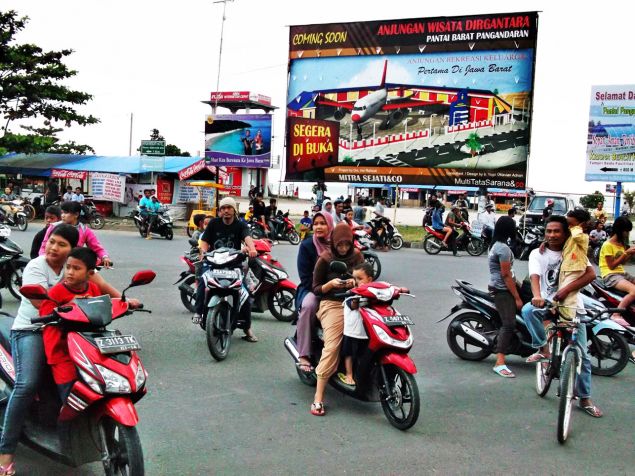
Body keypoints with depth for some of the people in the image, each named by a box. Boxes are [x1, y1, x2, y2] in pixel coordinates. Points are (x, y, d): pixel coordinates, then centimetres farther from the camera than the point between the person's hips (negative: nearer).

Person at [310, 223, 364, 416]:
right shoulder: (325, 259, 2)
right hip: (332, 304, -4)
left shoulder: (356, 255, 10)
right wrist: (331, 284, -15)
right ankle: (318, 399, -18)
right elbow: (316, 289, 5)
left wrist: (355, 282, -10)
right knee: (332, 347, -20)